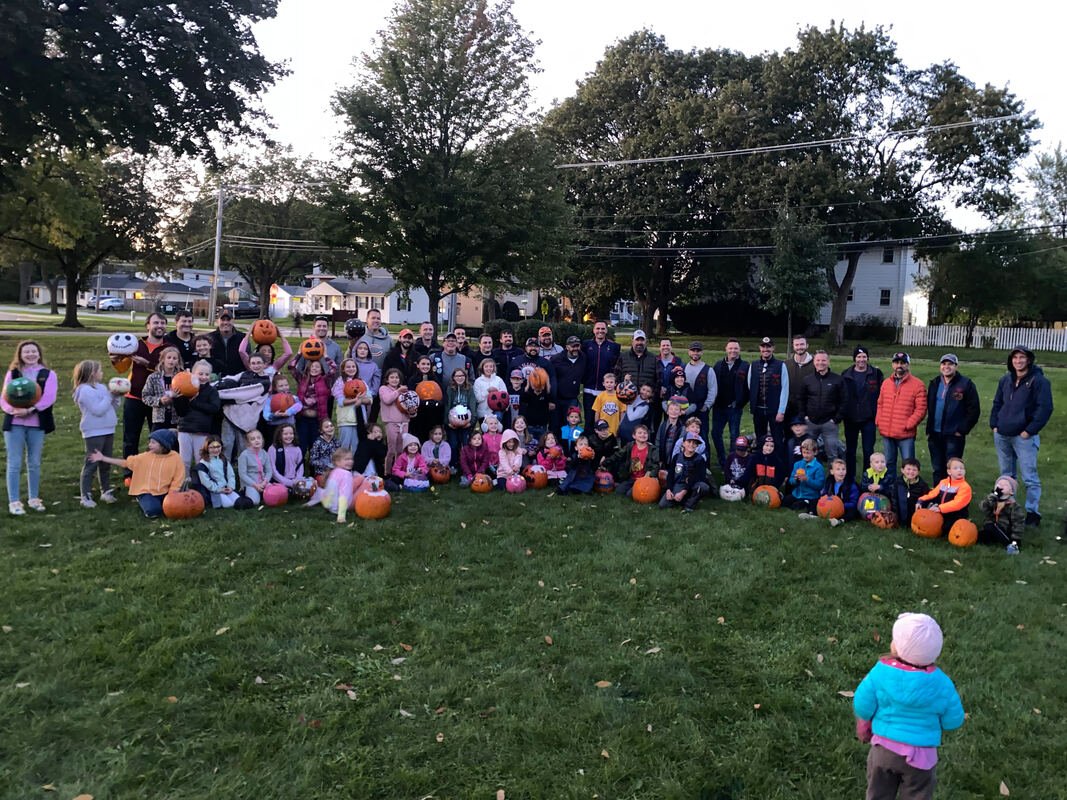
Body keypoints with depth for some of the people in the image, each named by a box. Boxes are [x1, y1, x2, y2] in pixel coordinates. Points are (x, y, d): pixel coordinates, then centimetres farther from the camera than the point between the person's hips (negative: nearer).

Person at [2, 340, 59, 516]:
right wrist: (12, 409, -21)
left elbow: (49, 398, -11)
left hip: (37, 424, 0)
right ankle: (14, 501, 6)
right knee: (14, 464, 0)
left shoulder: (48, 374, 3)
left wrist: (29, 410, -23)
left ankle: (34, 498, 22)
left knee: (34, 463, 10)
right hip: (14, 423, 0)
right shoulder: (12, 373, 6)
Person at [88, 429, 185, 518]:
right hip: (147, 492, 0)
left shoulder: (175, 458, -6)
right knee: (153, 510, -28)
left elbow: (177, 481, -3)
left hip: (164, 493, 0)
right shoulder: (146, 456, -1)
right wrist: (102, 458, 0)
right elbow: (125, 463, 4)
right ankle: (143, 502, 10)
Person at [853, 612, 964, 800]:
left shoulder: (880, 673, -20)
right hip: (921, 755, 0)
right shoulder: (940, 683, -18)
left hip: (883, 749, 1)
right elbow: (953, 721, -7)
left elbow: (862, 708, -14)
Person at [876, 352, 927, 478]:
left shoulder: (917, 384, -5)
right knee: (889, 463, 15)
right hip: (886, 432, 5)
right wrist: (878, 421, 4)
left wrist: (908, 425, -14)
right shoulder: (886, 383, 11)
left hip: (906, 434, -5)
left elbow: (921, 409, -8)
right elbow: (880, 404, 17)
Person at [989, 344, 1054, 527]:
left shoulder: (1039, 381, -7)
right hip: (1002, 436, 6)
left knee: (1029, 477, -6)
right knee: (1007, 475, 15)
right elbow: (997, 404, 19)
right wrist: (994, 425, 8)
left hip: (1024, 437, -6)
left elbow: (1045, 408, -13)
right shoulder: (1006, 380, 12)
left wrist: (1029, 430, -15)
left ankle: (1033, 512, 1)